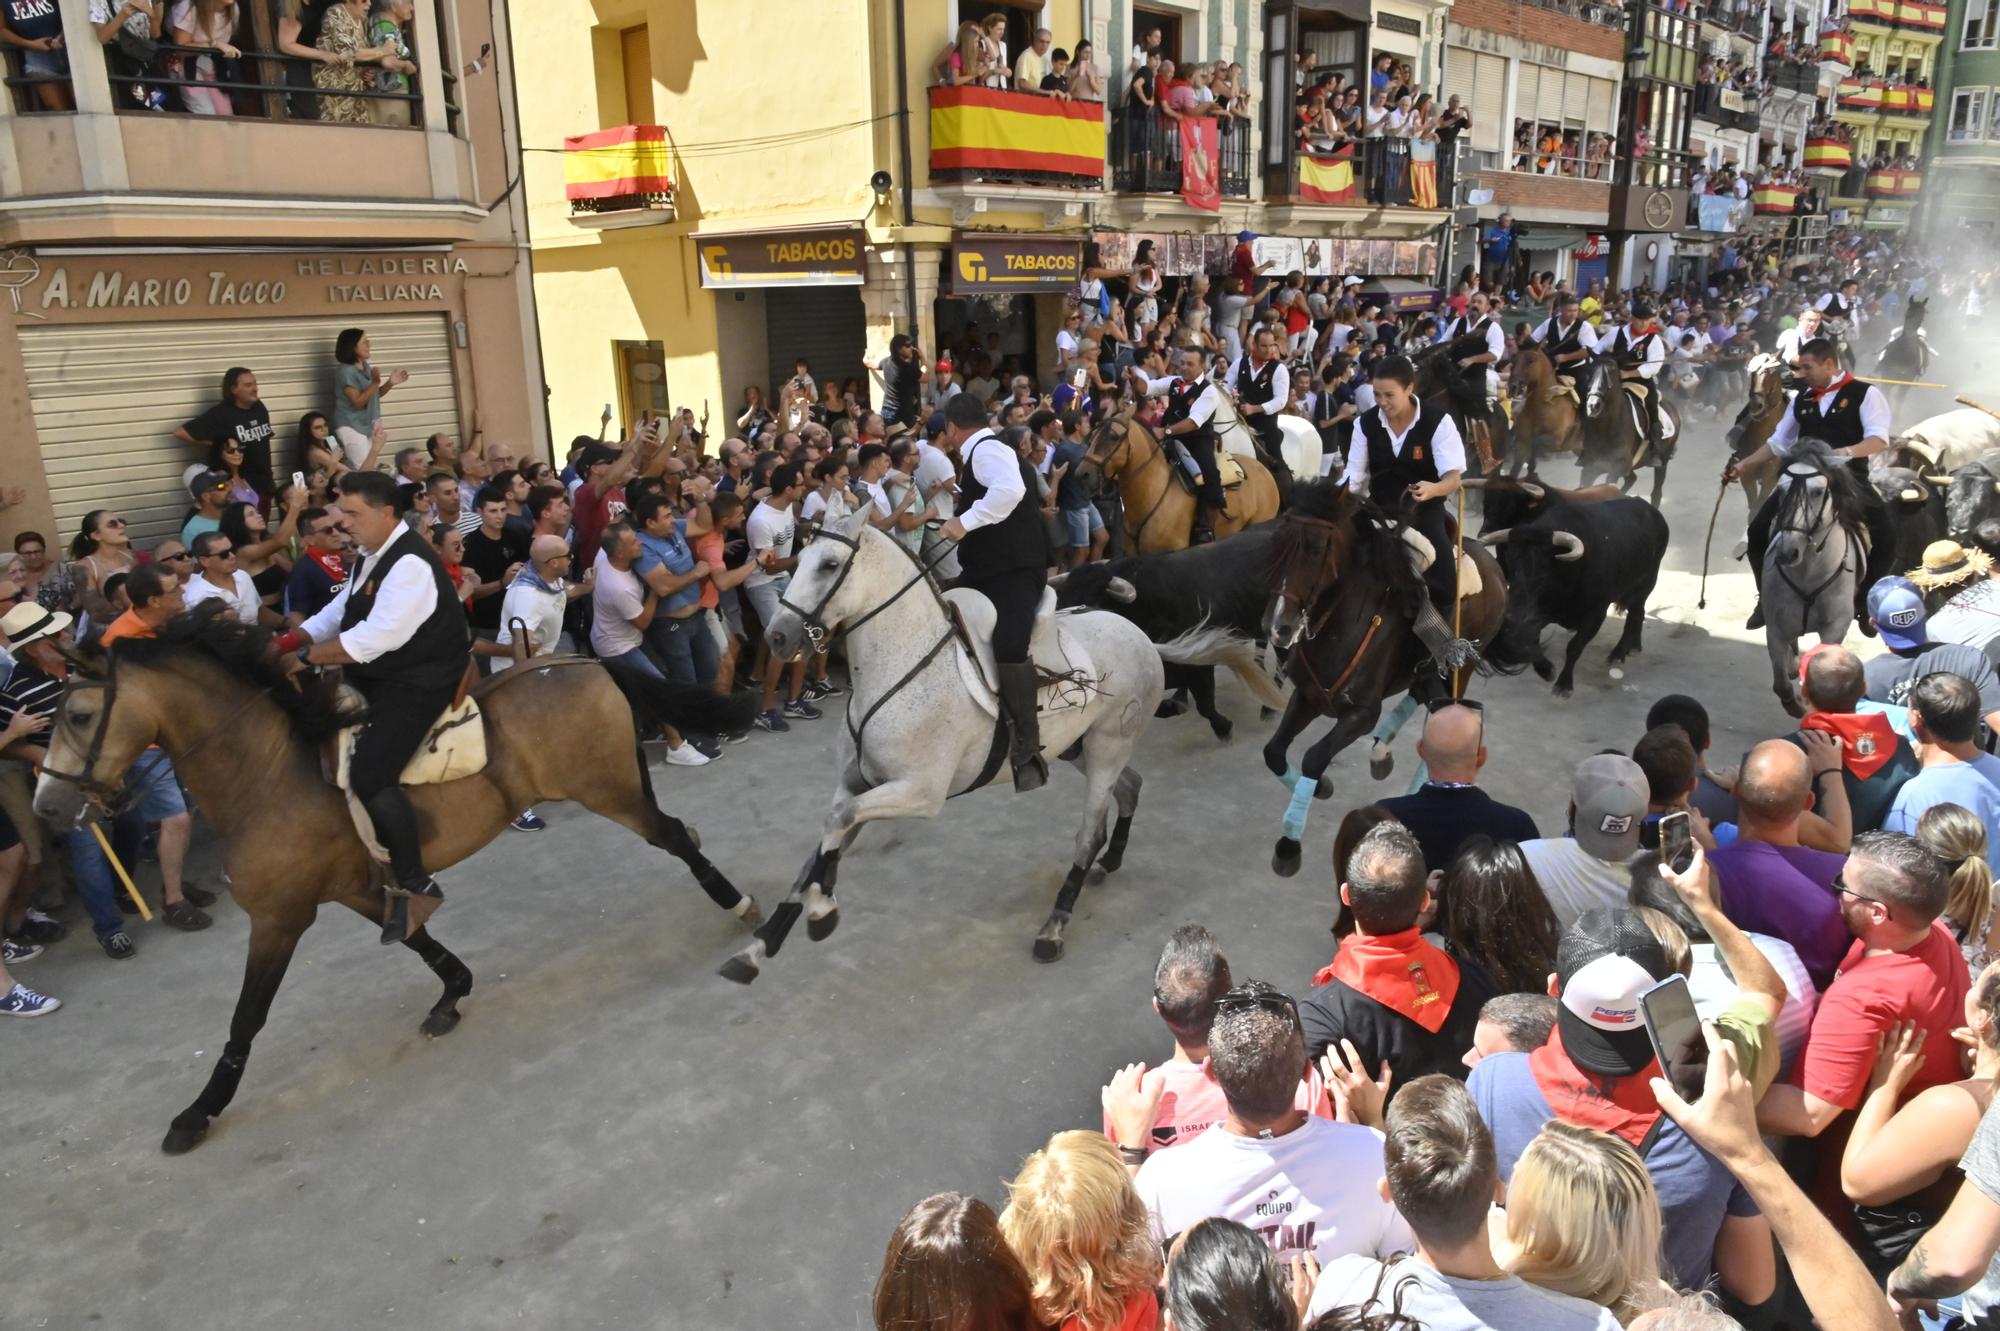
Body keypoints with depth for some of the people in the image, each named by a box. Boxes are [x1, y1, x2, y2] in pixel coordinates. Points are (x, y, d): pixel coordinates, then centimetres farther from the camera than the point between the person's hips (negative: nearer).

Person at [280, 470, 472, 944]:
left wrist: (307, 657, -20)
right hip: (380, 675, 10)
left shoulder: (410, 564, -23)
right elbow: (336, 613, 14)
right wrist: (285, 642, 2)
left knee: (370, 777, -19)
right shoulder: (373, 555, 9)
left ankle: (413, 885, -2)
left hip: (418, 683, -10)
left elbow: (374, 638, -27)